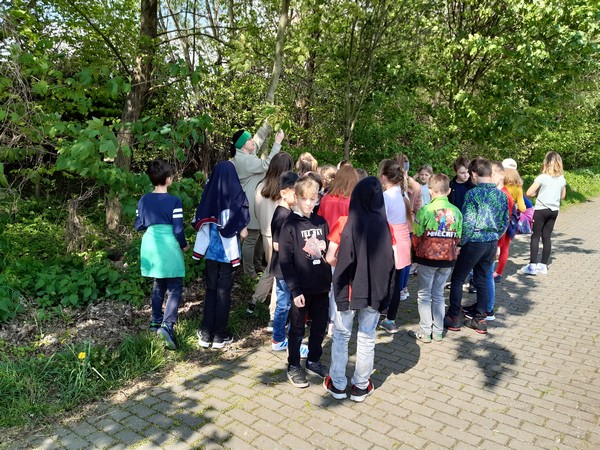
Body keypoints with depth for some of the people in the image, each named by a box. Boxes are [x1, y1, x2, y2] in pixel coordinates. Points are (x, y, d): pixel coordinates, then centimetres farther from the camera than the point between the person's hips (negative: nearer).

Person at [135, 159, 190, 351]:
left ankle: (156, 321, 30)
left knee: (159, 285, 22)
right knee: (175, 288, 0)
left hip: (150, 246, 6)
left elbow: (138, 226, 10)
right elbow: (178, 230, -13)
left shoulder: (144, 200, 3)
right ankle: (167, 325, -15)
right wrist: (184, 245, 4)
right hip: (169, 248, -6)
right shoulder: (174, 201, -13)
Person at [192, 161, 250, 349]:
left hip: (211, 252, 3)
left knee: (211, 290, 15)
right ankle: (220, 336, 17)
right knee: (223, 292, 8)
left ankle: (206, 334, 19)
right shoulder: (237, 196, -12)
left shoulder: (207, 194, -3)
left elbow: (198, 225, 1)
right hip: (228, 253, -3)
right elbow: (243, 233, -11)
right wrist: (243, 229, 9)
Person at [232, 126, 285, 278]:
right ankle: (249, 272, 11)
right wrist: (277, 143, -23)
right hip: (251, 204, -11)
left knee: (256, 235, 21)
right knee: (251, 238, -1)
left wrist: (266, 125, 8)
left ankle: (257, 265, 35)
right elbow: (266, 164, -27)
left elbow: (259, 138, 19)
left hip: (253, 202, 11)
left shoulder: (246, 154, 7)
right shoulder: (244, 160, -22)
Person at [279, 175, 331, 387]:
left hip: (322, 286, 5)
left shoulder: (322, 222, 5)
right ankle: (293, 366, 25)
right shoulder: (290, 225, -9)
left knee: (320, 326, 16)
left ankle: (314, 360, 35)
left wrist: (330, 280, 5)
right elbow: (285, 260, -12)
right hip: (301, 288, -5)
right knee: (297, 329, 9)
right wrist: (295, 290, -16)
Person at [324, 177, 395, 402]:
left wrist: (339, 286, -3)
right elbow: (390, 262, -2)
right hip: (375, 290, 3)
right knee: (367, 338, 14)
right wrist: (385, 292, 6)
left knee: (341, 335, 14)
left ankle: (337, 384, 24)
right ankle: (361, 386, 25)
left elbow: (342, 260, -17)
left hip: (351, 289, -2)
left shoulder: (351, 223, -15)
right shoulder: (384, 225, -5)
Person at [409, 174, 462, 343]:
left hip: (427, 258, -4)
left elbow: (416, 235, -8)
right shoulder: (456, 211, -1)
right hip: (447, 259, 4)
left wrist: (418, 251, 11)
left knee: (424, 295, 8)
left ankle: (425, 332, 10)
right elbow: (457, 238, 3)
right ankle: (438, 331, 20)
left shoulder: (425, 210, -14)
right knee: (438, 294, 15)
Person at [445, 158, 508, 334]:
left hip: (475, 242, -6)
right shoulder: (501, 194, 5)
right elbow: (505, 222, 10)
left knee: (457, 279, 7)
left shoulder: (473, 194, -15)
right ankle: (480, 318, 23)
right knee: (482, 280, 17)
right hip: (492, 243, 6)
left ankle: (453, 318, 12)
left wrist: (460, 243, -8)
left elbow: (468, 222, -18)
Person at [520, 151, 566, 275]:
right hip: (554, 210, 5)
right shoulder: (562, 179, 4)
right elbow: (563, 196, 15)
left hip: (541, 210, -5)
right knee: (547, 237, 9)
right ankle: (543, 265, 13)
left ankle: (532, 265, -4)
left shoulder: (542, 177, -12)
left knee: (535, 236, -1)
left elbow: (529, 193, -14)